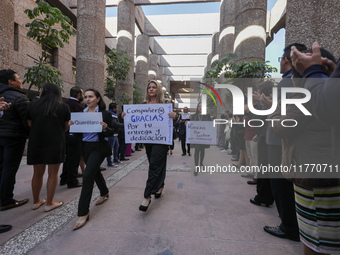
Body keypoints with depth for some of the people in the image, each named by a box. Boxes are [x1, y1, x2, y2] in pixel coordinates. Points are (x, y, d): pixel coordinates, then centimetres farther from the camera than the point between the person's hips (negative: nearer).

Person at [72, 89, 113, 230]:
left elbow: (111, 133, -8)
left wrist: (105, 128, -28)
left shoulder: (105, 113, -7)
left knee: (87, 175, -14)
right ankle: (104, 193, 48)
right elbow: (78, 133, 10)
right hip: (85, 147, 7)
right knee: (95, 172, 21)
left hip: (98, 148, -6)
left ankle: (83, 212, -2)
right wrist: (72, 126, -10)